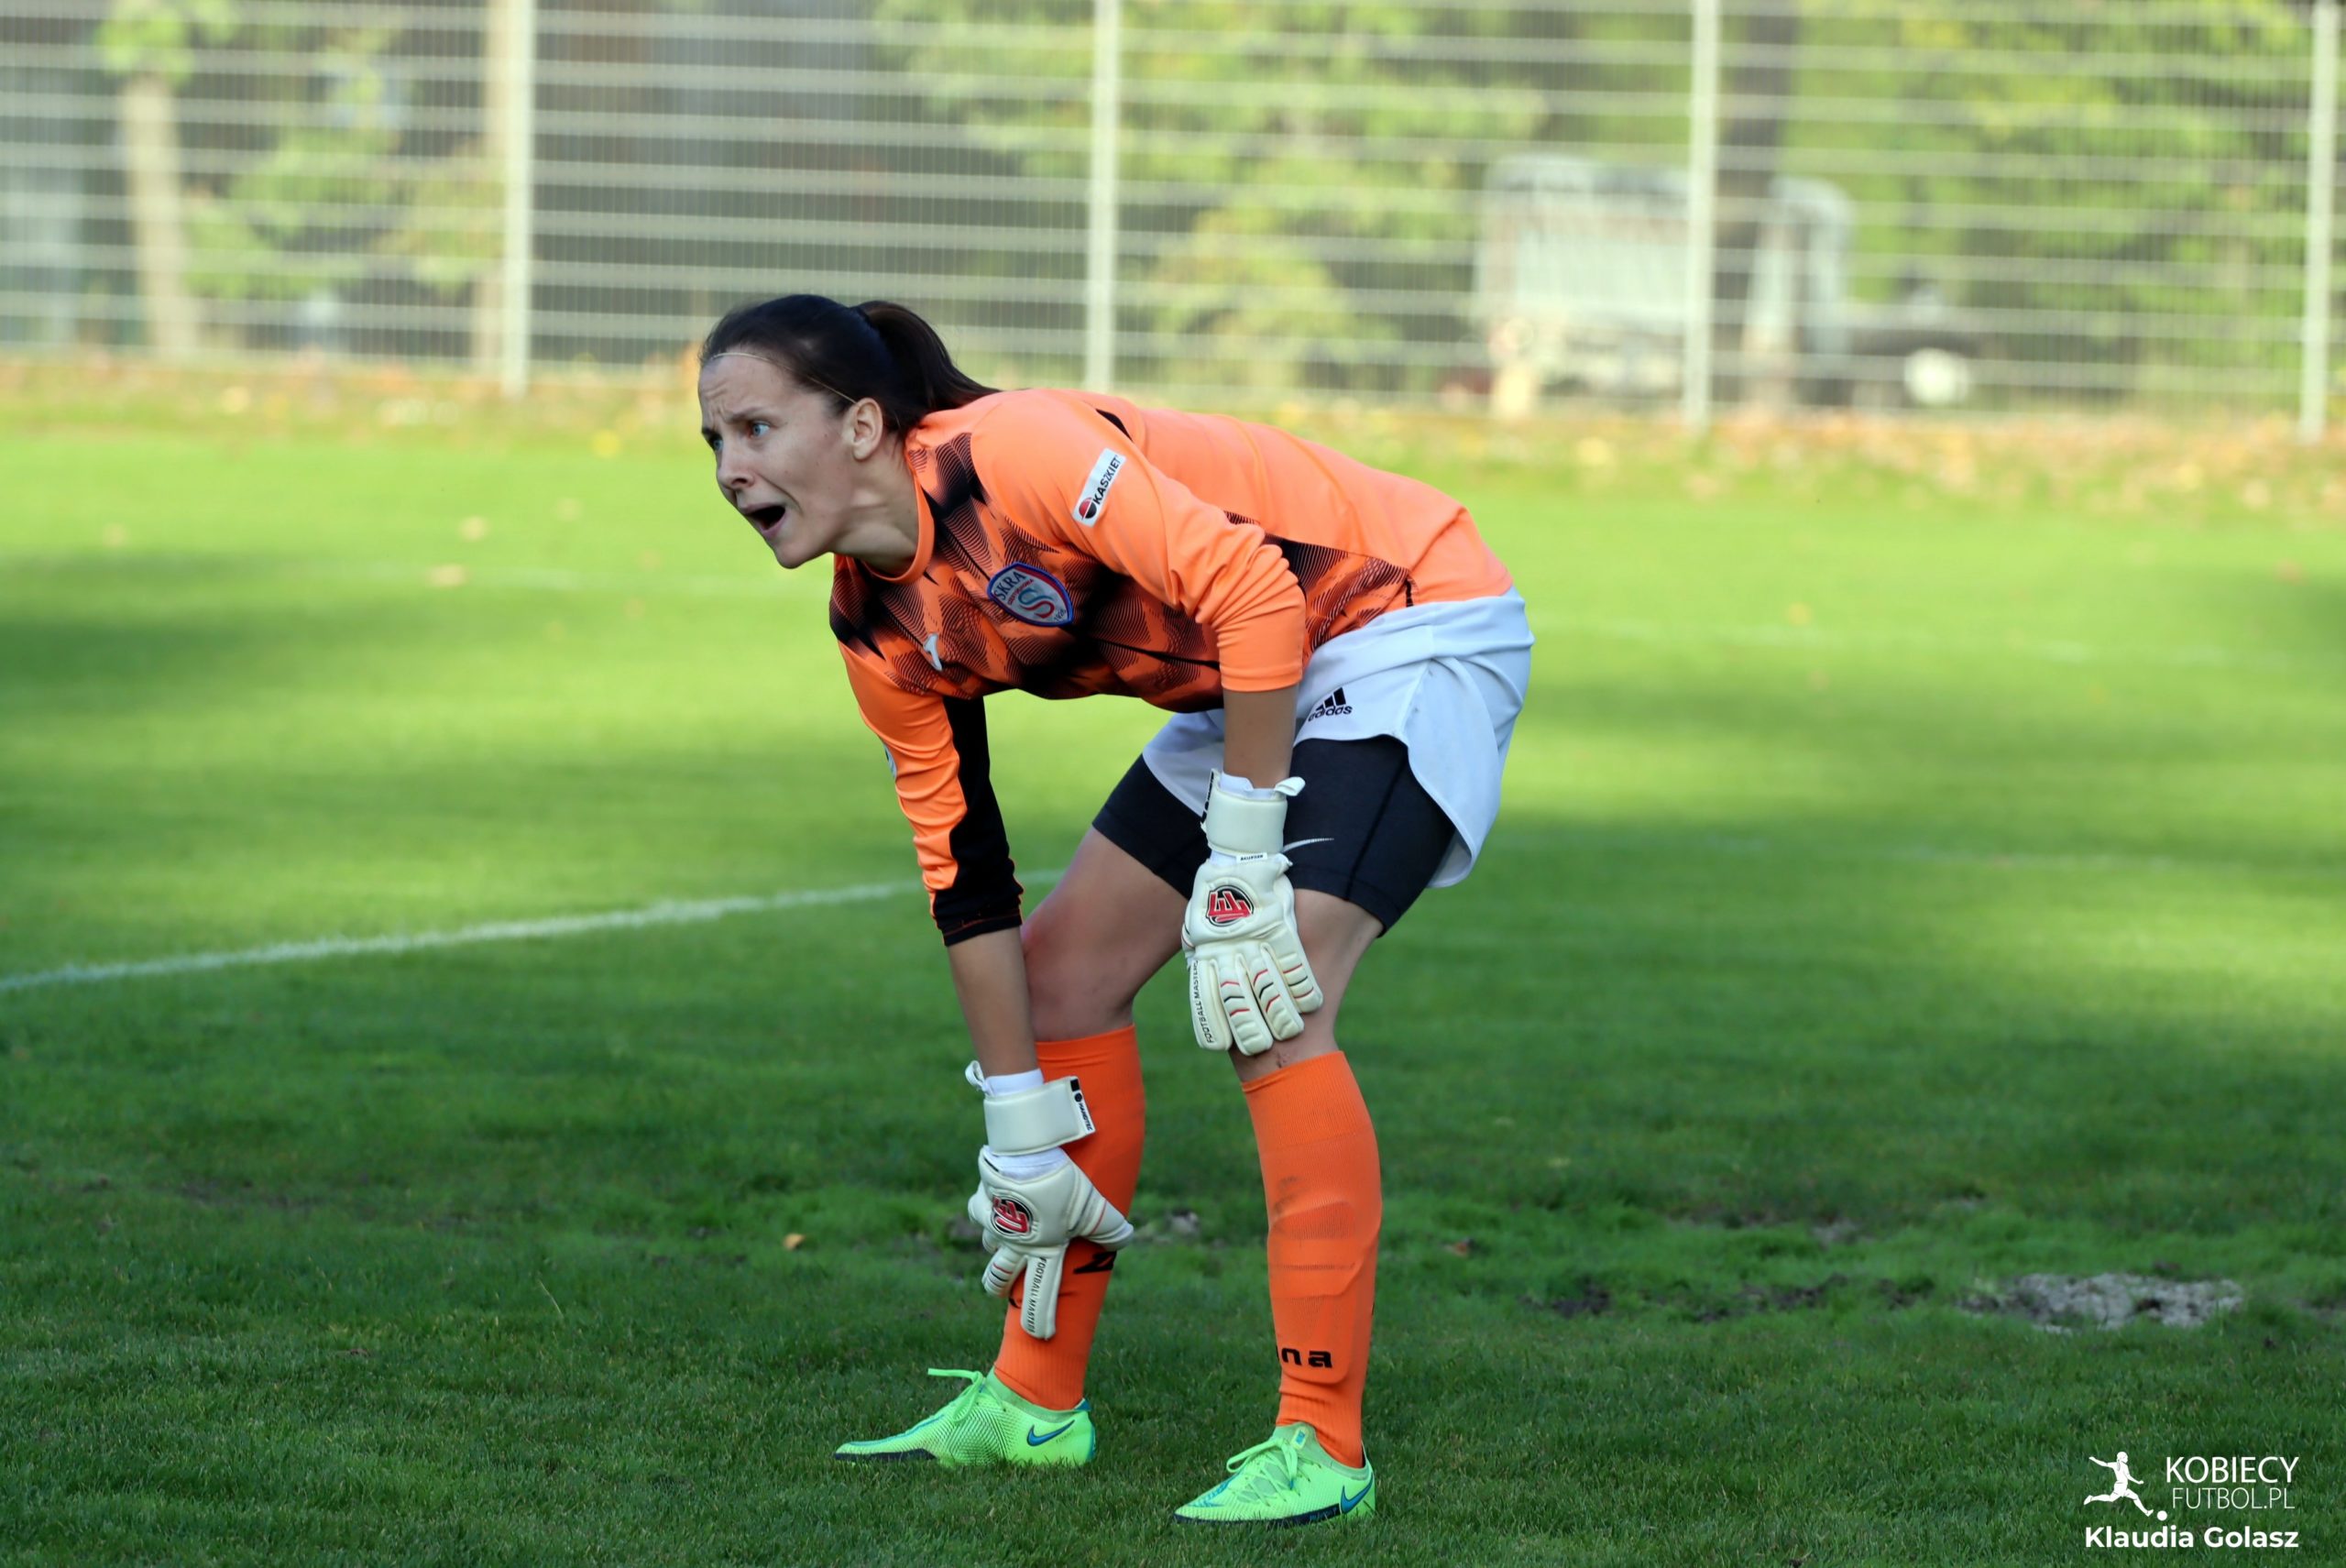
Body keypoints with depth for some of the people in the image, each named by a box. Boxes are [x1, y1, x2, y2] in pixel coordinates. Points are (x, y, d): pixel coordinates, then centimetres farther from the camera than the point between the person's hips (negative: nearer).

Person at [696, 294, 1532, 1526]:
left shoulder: (1009, 454, -28)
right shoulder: (881, 630, -2)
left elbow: (1253, 589, -32)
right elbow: (965, 877, 3)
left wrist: (1242, 858, -27)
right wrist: (1021, 1134, 2)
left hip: (1412, 623, -9)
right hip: (1247, 681, 9)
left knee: (1267, 1006, -23)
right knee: (1062, 971, 9)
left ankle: (1322, 1446, -20)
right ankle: (1036, 1401, 20)